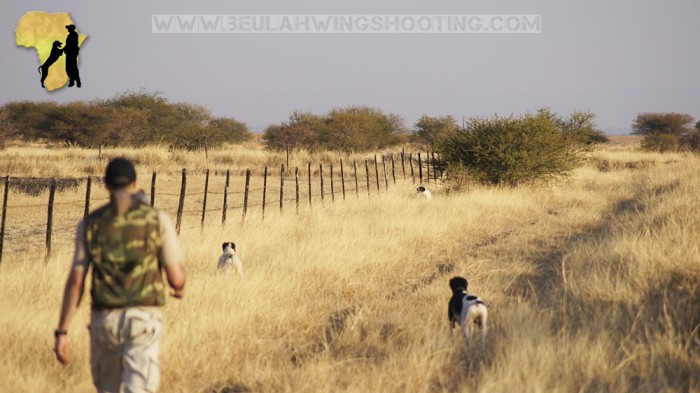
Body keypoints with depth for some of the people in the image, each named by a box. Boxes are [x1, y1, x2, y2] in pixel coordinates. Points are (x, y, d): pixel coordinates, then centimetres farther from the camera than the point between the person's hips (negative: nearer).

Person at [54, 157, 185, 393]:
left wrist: (62, 332, -1)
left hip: (104, 320, 3)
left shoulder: (90, 224, 3)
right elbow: (175, 277, -3)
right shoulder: (157, 220, -2)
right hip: (144, 320, -3)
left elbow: (75, 281, -2)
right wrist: (180, 287, 23)